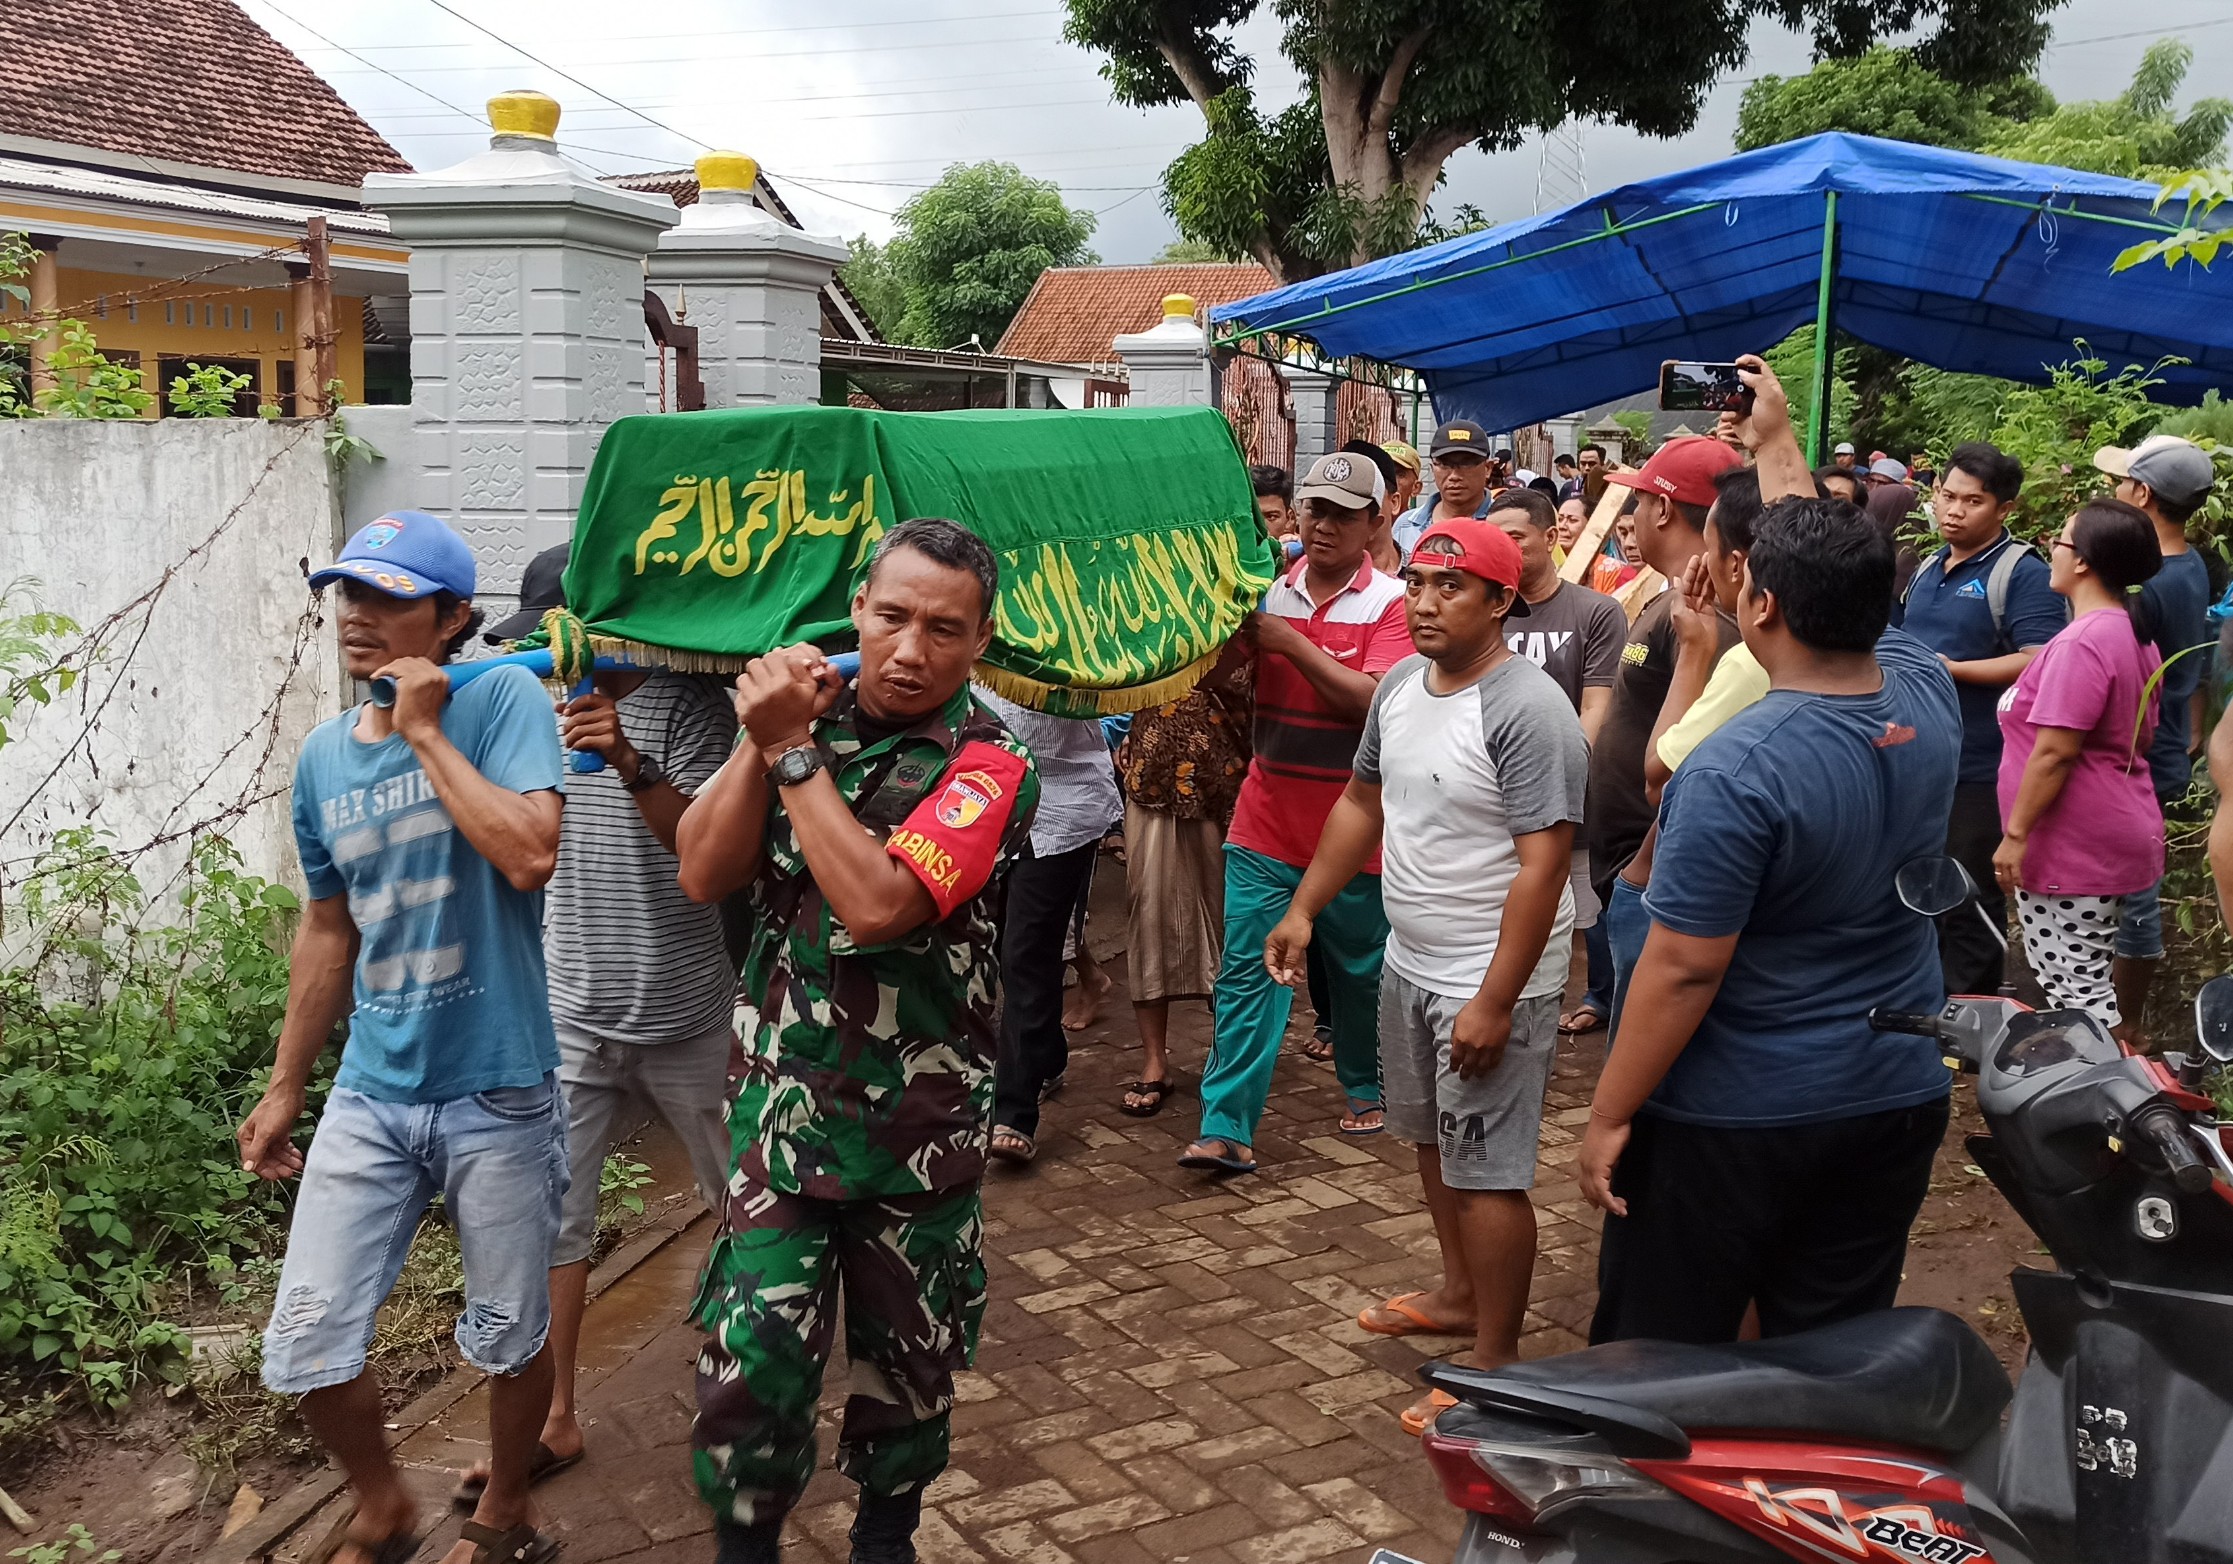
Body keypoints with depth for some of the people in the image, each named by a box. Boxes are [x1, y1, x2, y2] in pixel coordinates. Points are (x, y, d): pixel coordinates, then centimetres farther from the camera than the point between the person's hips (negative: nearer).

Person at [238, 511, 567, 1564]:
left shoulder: (503, 702, -11)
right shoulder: (323, 756, 5)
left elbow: (530, 854, -27)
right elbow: (328, 933, 15)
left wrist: (425, 731, -20)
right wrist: (285, 1087, 18)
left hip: (498, 1094, -4)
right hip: (370, 1093, 5)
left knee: (507, 1339, 12)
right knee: (304, 1351, 3)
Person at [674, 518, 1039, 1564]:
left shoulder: (987, 766, -14)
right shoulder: (805, 707, 1)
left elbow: (875, 905, -28)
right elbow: (703, 877, -6)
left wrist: (794, 748, -22)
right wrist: (760, 741, -17)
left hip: (919, 1125, -2)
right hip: (780, 1099, 2)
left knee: (909, 1360, 16)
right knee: (750, 1364, -4)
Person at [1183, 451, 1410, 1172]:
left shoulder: (1391, 603, -7)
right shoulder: (1269, 591, 5)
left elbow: (1376, 702, -20)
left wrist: (1288, 642, -21)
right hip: (1266, 820, 3)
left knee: (1360, 970, 14)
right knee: (1247, 970, -2)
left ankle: (1367, 1090, 36)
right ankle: (1227, 1129, -1)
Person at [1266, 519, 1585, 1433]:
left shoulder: (1527, 711, -22)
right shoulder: (1403, 684, 5)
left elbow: (1542, 866, -25)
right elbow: (1363, 803, 17)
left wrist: (1494, 1003, -26)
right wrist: (1304, 909, 14)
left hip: (1490, 981, -9)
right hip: (1410, 964, 9)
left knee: (1485, 1172, -3)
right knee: (1434, 1140, 23)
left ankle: (1495, 1364, 9)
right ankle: (1460, 1295, 42)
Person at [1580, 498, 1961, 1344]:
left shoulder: (1735, 769, -26)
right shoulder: (1928, 692, -6)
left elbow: (1683, 967, -22)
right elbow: (1851, 603, 15)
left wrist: (1608, 1115, -12)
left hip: (1736, 1118, -6)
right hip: (1899, 1099, 7)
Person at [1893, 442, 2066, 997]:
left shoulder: (2022, 574, -10)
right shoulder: (1927, 570, 15)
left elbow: (2039, 663, -22)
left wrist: (1948, 668, -22)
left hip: (1977, 770, -8)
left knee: (1970, 906, 0)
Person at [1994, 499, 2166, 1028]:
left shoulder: (2081, 642, -20)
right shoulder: (2135, 633, 12)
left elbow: (2056, 751, -23)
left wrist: (2015, 833, -18)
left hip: (2074, 844, -10)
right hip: (2120, 831, 10)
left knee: (2076, 992, -5)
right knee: (2085, 985, 17)